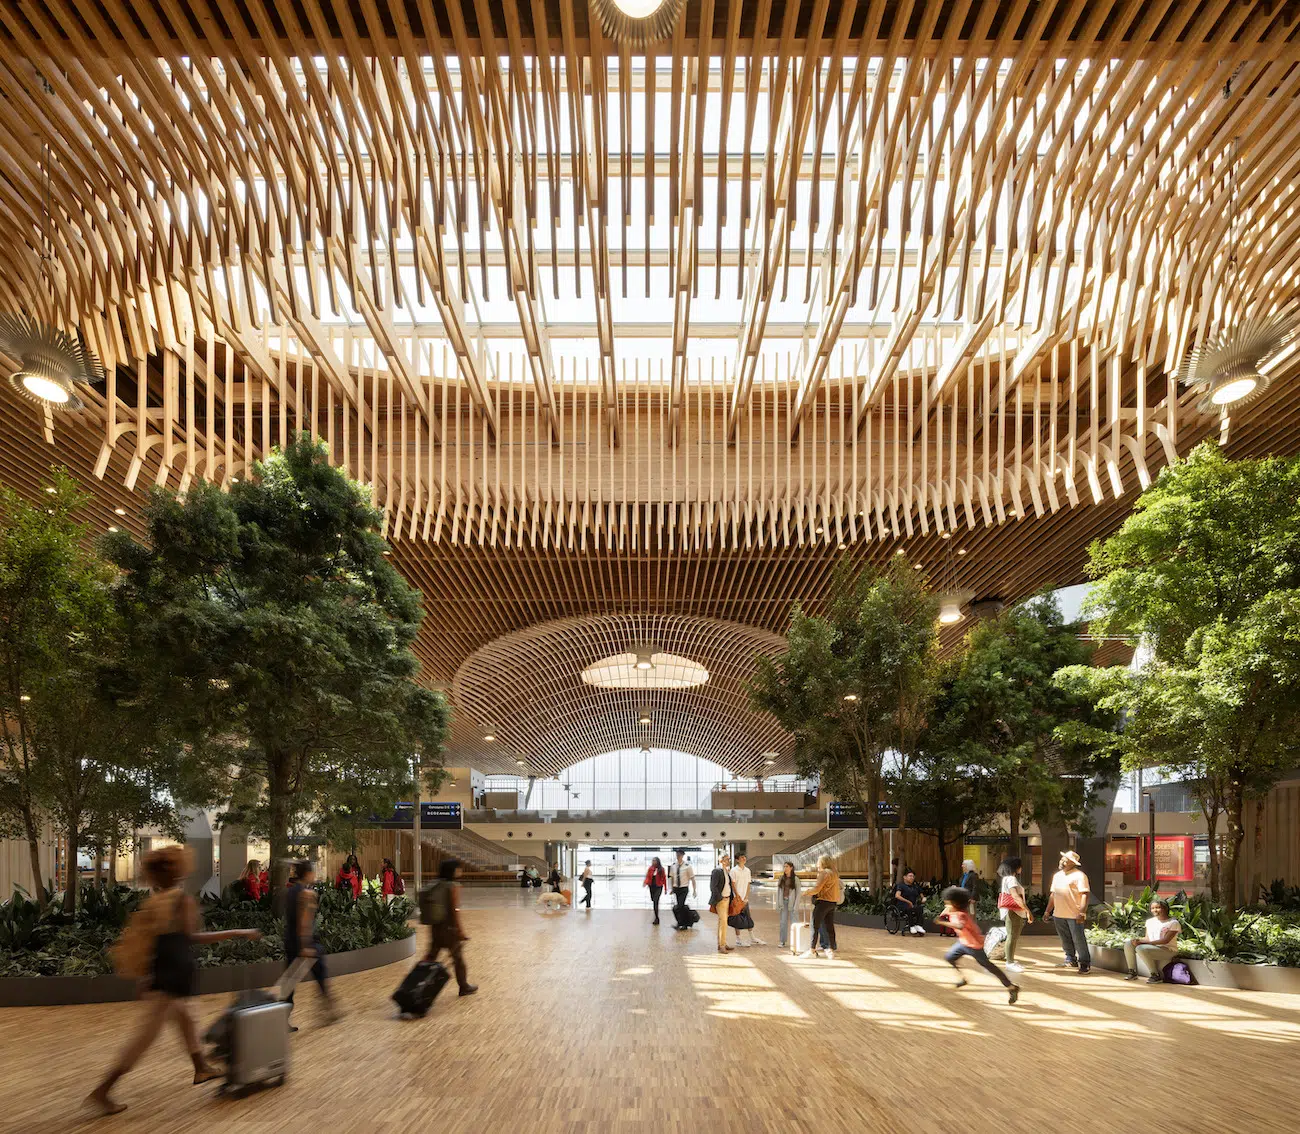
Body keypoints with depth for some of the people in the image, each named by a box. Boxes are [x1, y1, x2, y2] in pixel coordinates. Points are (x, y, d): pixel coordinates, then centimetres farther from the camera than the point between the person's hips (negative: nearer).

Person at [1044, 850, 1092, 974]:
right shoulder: (1057, 875, 15)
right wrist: (1048, 911, 18)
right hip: (1059, 914, 7)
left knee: (1078, 939, -2)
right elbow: (1053, 894, 21)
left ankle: (1085, 963, 8)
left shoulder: (1079, 876, -8)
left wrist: (1082, 912, -22)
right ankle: (1070, 960, 26)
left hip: (1074, 915, -7)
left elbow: (1084, 895, -15)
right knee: (1065, 939, 13)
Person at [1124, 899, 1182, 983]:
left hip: (1168, 950, -7)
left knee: (1140, 948, -31)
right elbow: (1147, 938, 10)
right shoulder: (1150, 921, 12)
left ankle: (1156, 976, -20)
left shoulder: (1173, 923, -11)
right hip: (1152, 948, 8)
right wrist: (1137, 940, -16)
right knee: (1128, 943, -9)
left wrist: (1142, 942, -26)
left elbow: (1165, 940, -20)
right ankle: (1132, 972, -1)